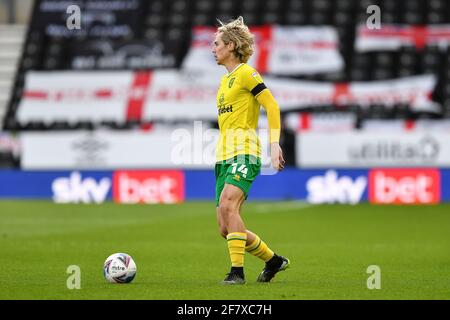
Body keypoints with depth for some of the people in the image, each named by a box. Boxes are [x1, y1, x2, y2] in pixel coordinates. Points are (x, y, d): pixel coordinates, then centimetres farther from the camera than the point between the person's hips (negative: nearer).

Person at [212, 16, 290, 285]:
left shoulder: (246, 73, -4)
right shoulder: (225, 79, 21)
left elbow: (272, 107, -11)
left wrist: (275, 144, -21)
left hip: (244, 151, -9)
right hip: (224, 153, 9)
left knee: (228, 205, -29)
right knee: (225, 229, 3)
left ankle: (237, 271, -28)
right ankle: (273, 260, 20)